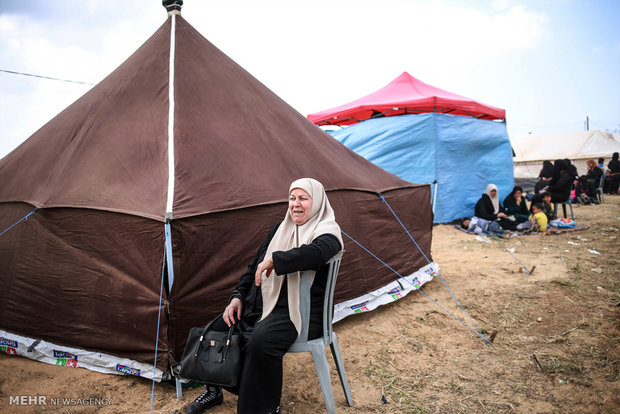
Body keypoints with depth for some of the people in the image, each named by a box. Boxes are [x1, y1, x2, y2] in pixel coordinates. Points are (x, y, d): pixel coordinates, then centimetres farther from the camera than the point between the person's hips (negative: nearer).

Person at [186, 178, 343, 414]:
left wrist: (274, 260, -33)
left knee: (260, 341, -32)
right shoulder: (279, 229, 14)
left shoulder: (326, 233, -10)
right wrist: (237, 297, 7)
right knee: (218, 329, -1)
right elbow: (255, 267, 18)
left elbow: (316, 252, -36)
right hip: (264, 303, 8)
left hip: (301, 312, -7)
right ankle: (214, 391, 24)